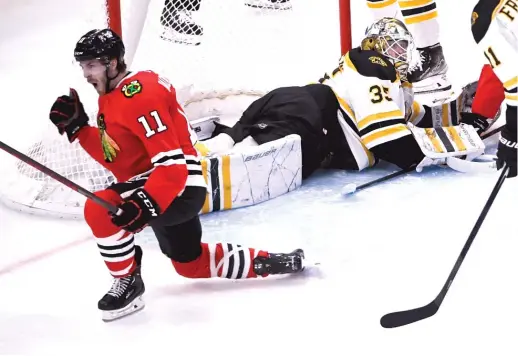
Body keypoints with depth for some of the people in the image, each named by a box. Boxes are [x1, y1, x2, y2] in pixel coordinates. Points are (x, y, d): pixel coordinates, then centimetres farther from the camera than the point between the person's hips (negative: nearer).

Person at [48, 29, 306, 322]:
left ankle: (128, 282, -10)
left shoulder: (139, 94, -22)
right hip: (165, 187, 11)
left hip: (179, 187, -11)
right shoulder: (110, 97, 9)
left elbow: (172, 163, -28)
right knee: (192, 263, 26)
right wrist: (77, 127, 4)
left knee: (101, 210, -28)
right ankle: (267, 262, 36)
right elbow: (116, 157, 13)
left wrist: (147, 204, -39)